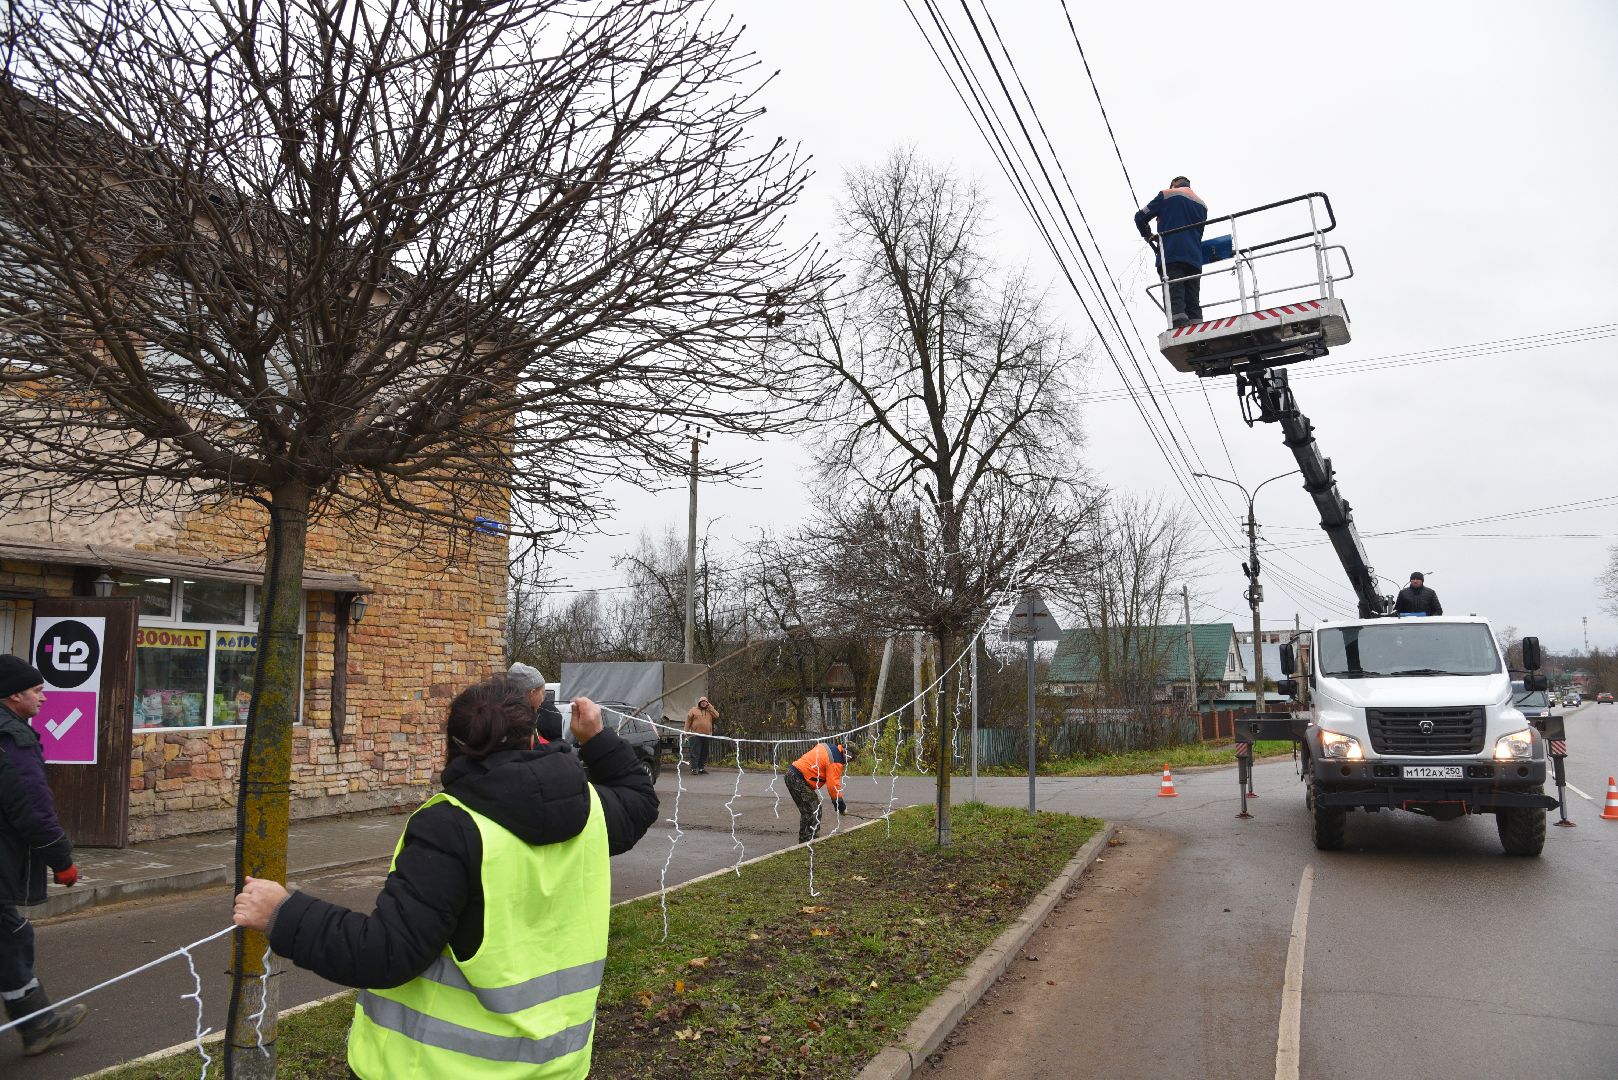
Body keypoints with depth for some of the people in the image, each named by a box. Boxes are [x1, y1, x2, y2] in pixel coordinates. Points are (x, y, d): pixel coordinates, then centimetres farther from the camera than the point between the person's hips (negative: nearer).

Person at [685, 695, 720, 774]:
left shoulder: (710, 711, 15)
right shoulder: (694, 709, 6)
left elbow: (717, 716, 0)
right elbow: (688, 720, 3)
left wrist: (710, 707, 0)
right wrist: (686, 730, -5)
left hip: (707, 735, 4)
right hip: (696, 735, -4)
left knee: (704, 753, 7)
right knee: (695, 752, -6)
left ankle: (701, 768, 15)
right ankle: (694, 768, -6)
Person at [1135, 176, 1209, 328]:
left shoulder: (1167, 194, 9)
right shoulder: (1202, 205, 24)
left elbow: (1140, 217, 9)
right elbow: (1199, 234, 25)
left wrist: (1147, 235, 25)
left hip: (1171, 255, -5)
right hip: (1195, 259, 5)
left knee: (1175, 299, -14)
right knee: (1193, 302, 1)